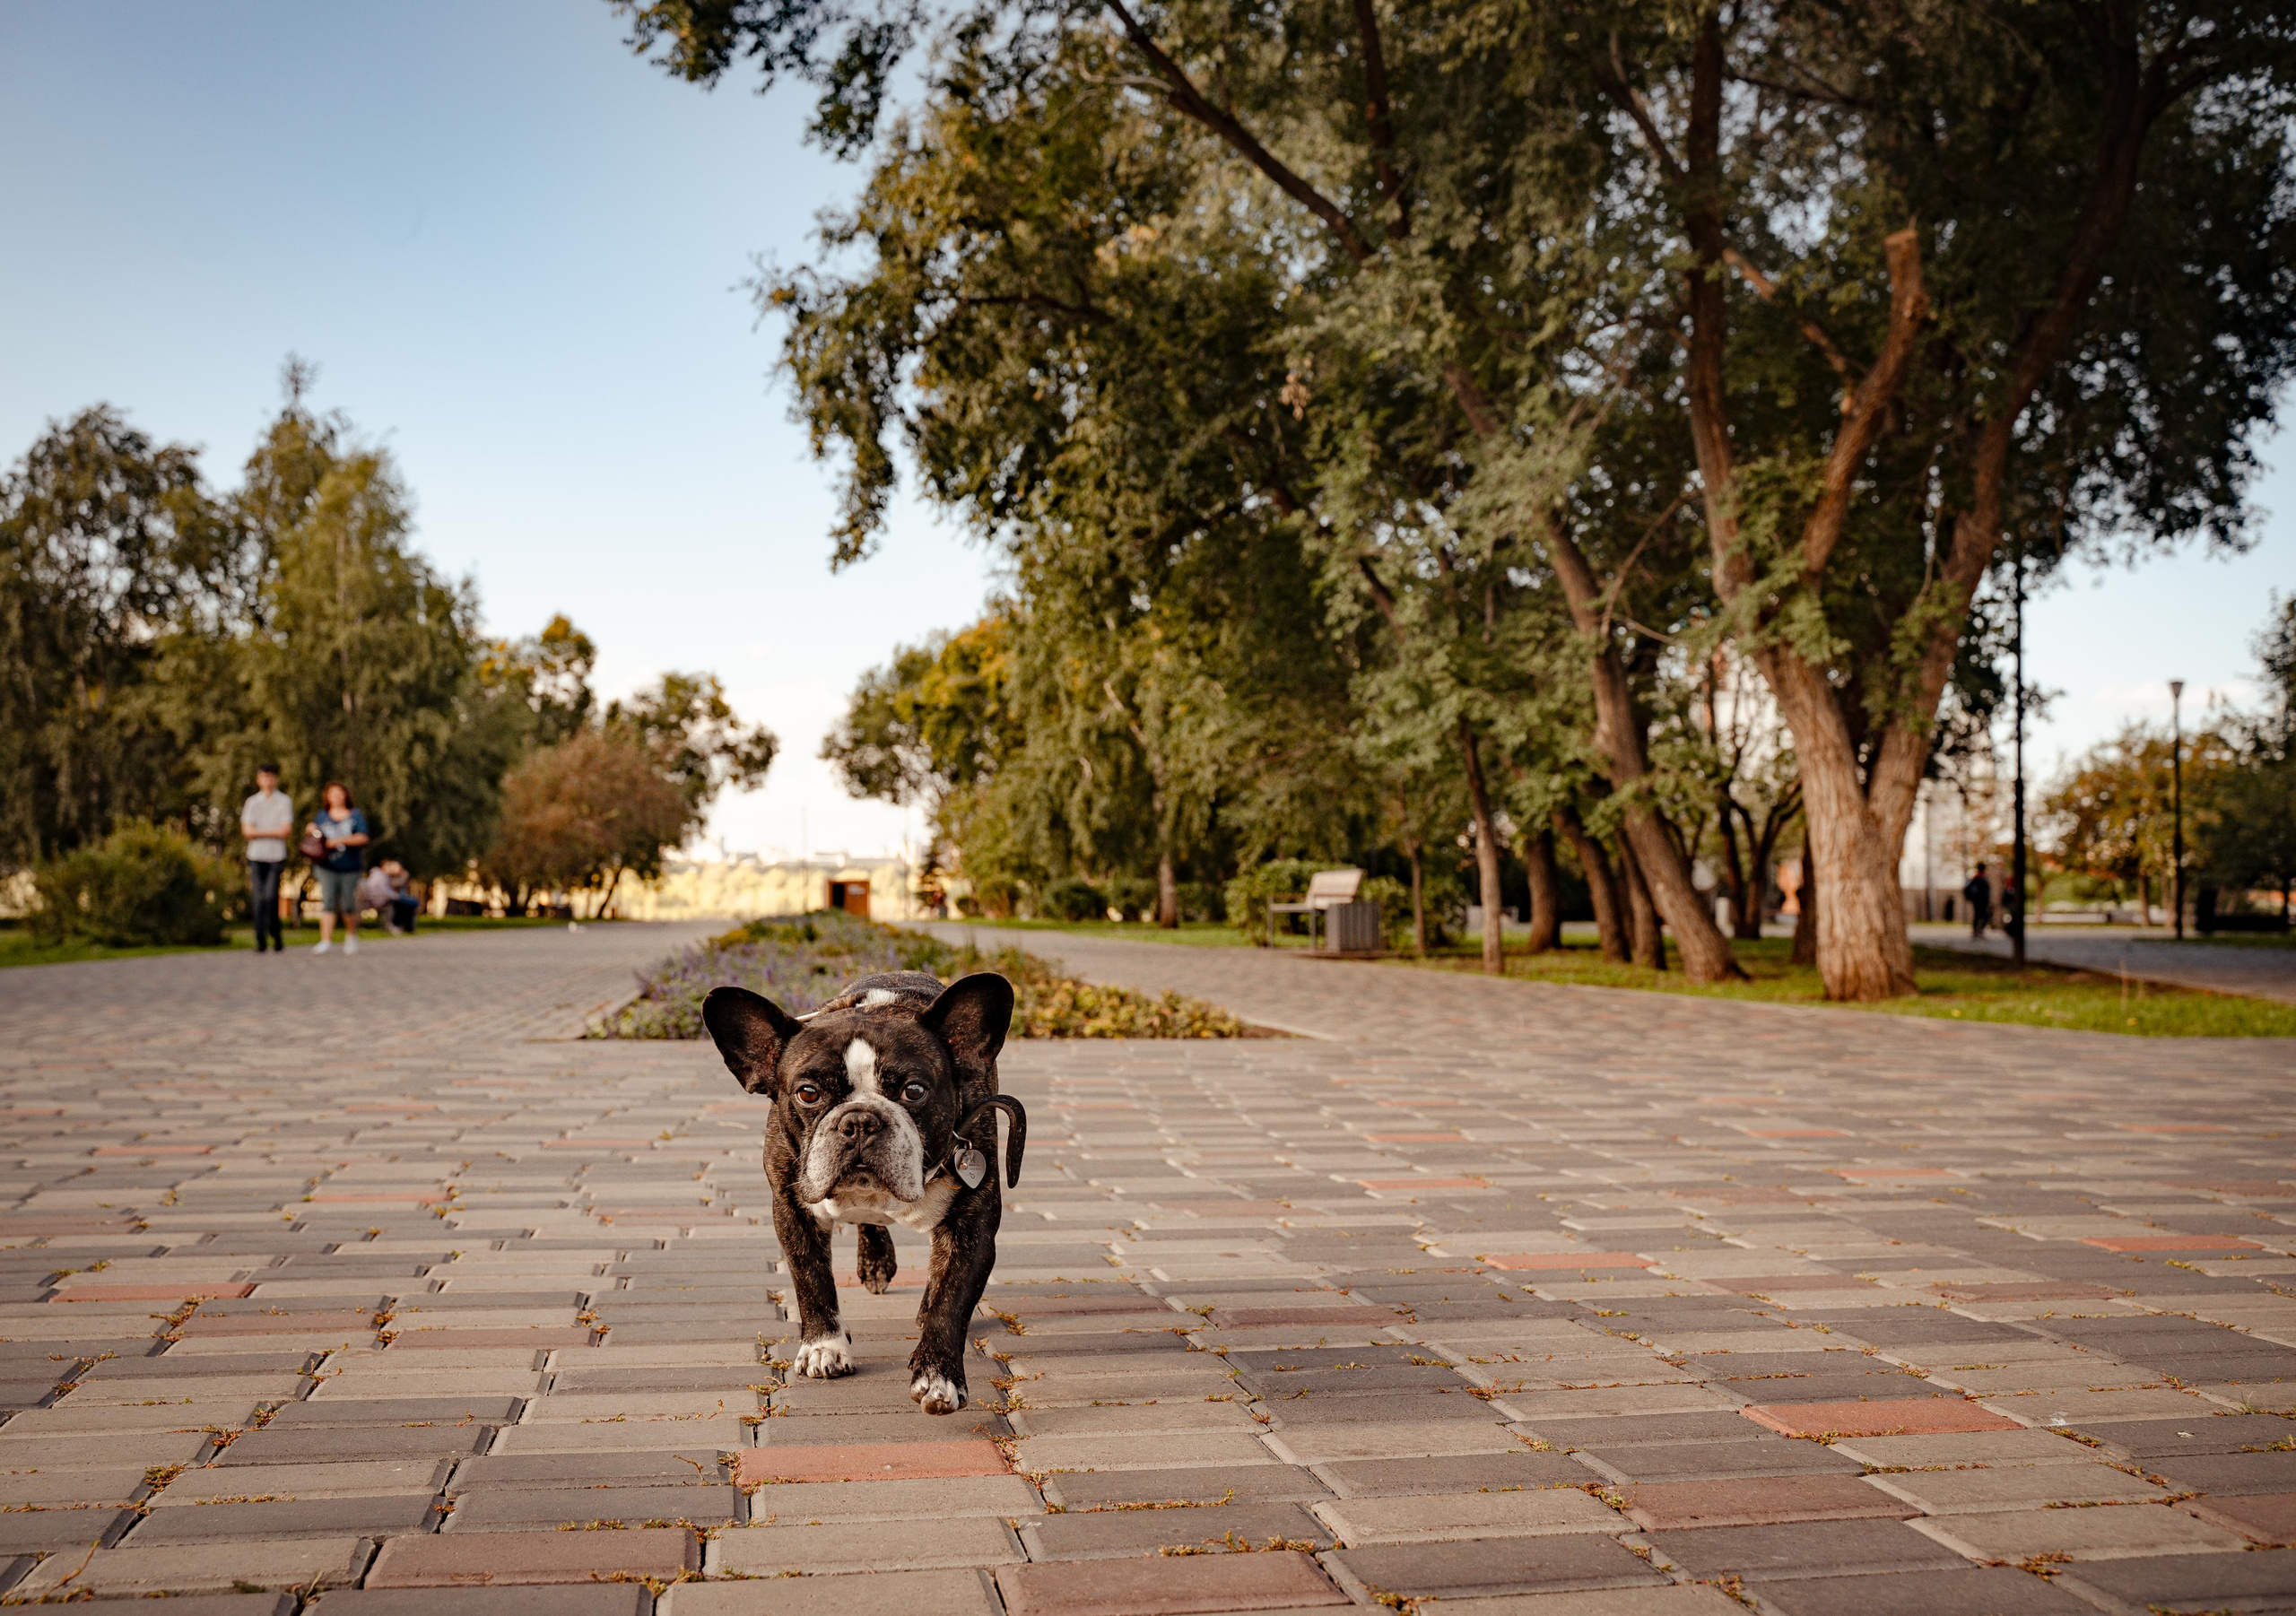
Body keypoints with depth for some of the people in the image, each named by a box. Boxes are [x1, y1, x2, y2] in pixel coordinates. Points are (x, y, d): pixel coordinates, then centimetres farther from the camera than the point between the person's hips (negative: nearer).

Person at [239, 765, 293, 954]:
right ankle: (260, 941, -1)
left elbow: (285, 831, -4)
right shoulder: (252, 802, 11)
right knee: (258, 899, -4)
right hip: (256, 856, 2)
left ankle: (276, 938, 2)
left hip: (277, 856, -2)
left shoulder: (285, 801, 6)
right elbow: (247, 832, 1)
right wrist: (272, 832, -5)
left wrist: (259, 832, -3)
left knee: (271, 897, -11)